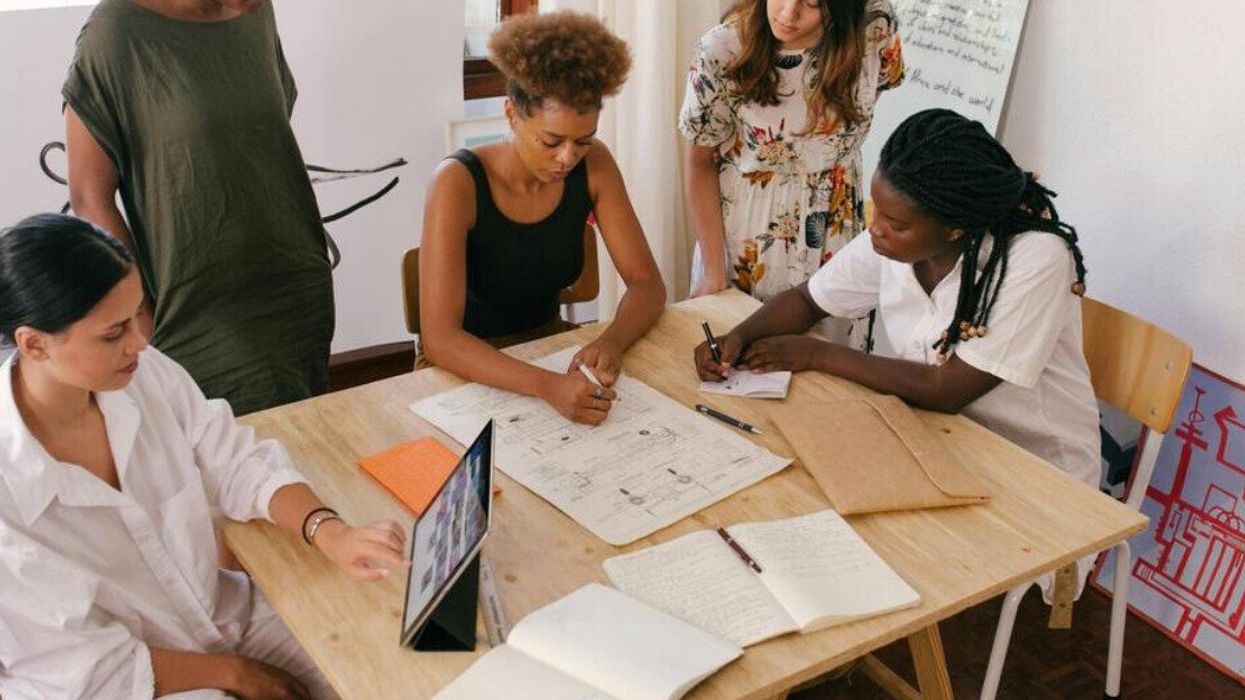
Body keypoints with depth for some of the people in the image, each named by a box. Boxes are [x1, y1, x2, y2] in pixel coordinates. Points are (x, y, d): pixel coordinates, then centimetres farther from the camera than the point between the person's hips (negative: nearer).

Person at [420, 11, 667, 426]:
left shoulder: (593, 165, -10)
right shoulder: (458, 182, -24)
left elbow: (647, 283, -7)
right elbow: (439, 338, -30)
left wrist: (611, 342, -28)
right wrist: (546, 386, -45)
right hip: (470, 369, -4)